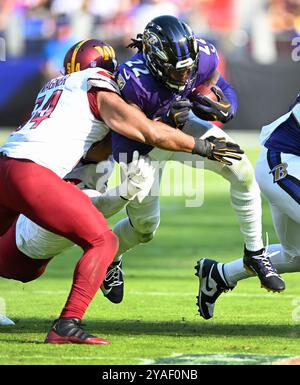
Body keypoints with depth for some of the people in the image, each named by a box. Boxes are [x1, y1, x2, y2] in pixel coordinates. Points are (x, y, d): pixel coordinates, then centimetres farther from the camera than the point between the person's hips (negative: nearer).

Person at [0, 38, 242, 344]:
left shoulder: (54, 87, 28)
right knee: (103, 242, -1)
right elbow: (151, 133, 1)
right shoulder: (99, 91, 5)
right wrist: (204, 147, 12)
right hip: (31, 173, -8)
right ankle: (67, 325, -12)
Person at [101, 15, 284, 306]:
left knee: (242, 173, -16)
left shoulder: (203, 57, -28)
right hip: (142, 146, -3)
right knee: (144, 228, 8)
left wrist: (222, 106, -34)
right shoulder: (133, 81, -40)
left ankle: (254, 252, 3)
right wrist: (163, 123, -50)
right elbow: (124, 146, -35)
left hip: (184, 126, 3)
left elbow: (225, 91, -9)